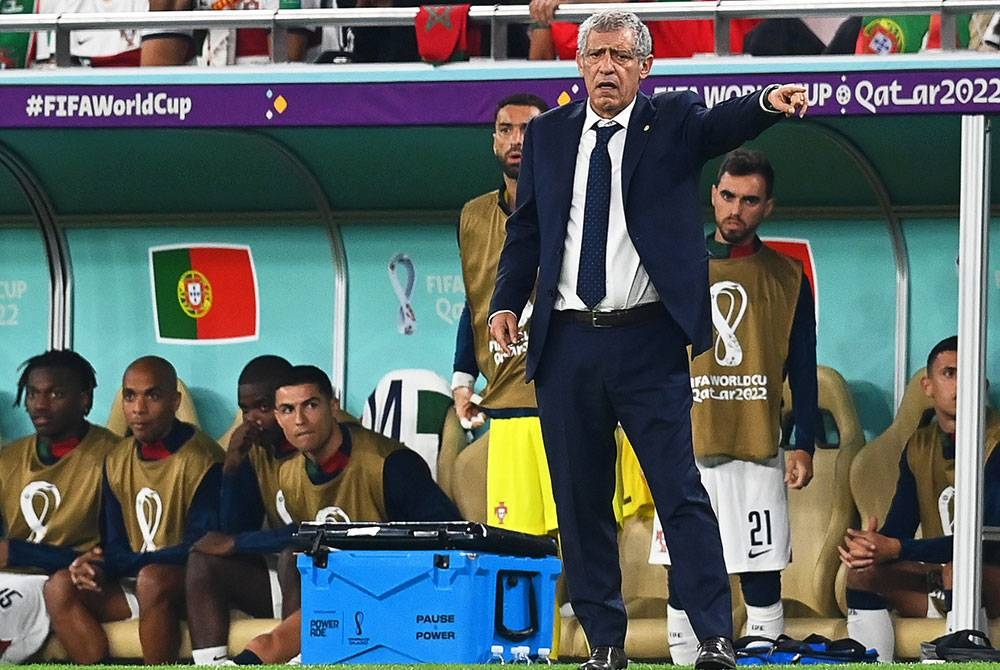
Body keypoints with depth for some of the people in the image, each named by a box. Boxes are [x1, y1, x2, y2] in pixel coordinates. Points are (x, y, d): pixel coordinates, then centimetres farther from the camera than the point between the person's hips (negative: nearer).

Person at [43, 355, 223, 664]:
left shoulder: (201, 459, -11)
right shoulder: (118, 460, 11)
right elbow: (115, 544, 12)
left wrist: (117, 564, -18)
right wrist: (97, 566, -14)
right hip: (132, 584, 7)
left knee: (152, 579, -37)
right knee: (60, 586, -16)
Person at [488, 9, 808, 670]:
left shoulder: (671, 119, 2)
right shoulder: (547, 134, 11)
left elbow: (719, 125, -19)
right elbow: (526, 227, 15)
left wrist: (767, 104, -40)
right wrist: (507, 300, 2)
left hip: (648, 343, -3)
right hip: (567, 344, 3)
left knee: (681, 491, -6)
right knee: (581, 499, 6)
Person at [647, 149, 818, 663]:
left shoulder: (787, 278, 8)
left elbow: (803, 371, 8)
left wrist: (804, 446, 0)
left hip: (758, 450, 0)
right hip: (685, 447, 0)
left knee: (762, 573, -1)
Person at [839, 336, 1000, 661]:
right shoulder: (919, 446, 9)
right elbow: (897, 528, 6)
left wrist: (897, 549, -28)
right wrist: (870, 546, -21)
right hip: (936, 579, 7)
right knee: (863, 571, -14)